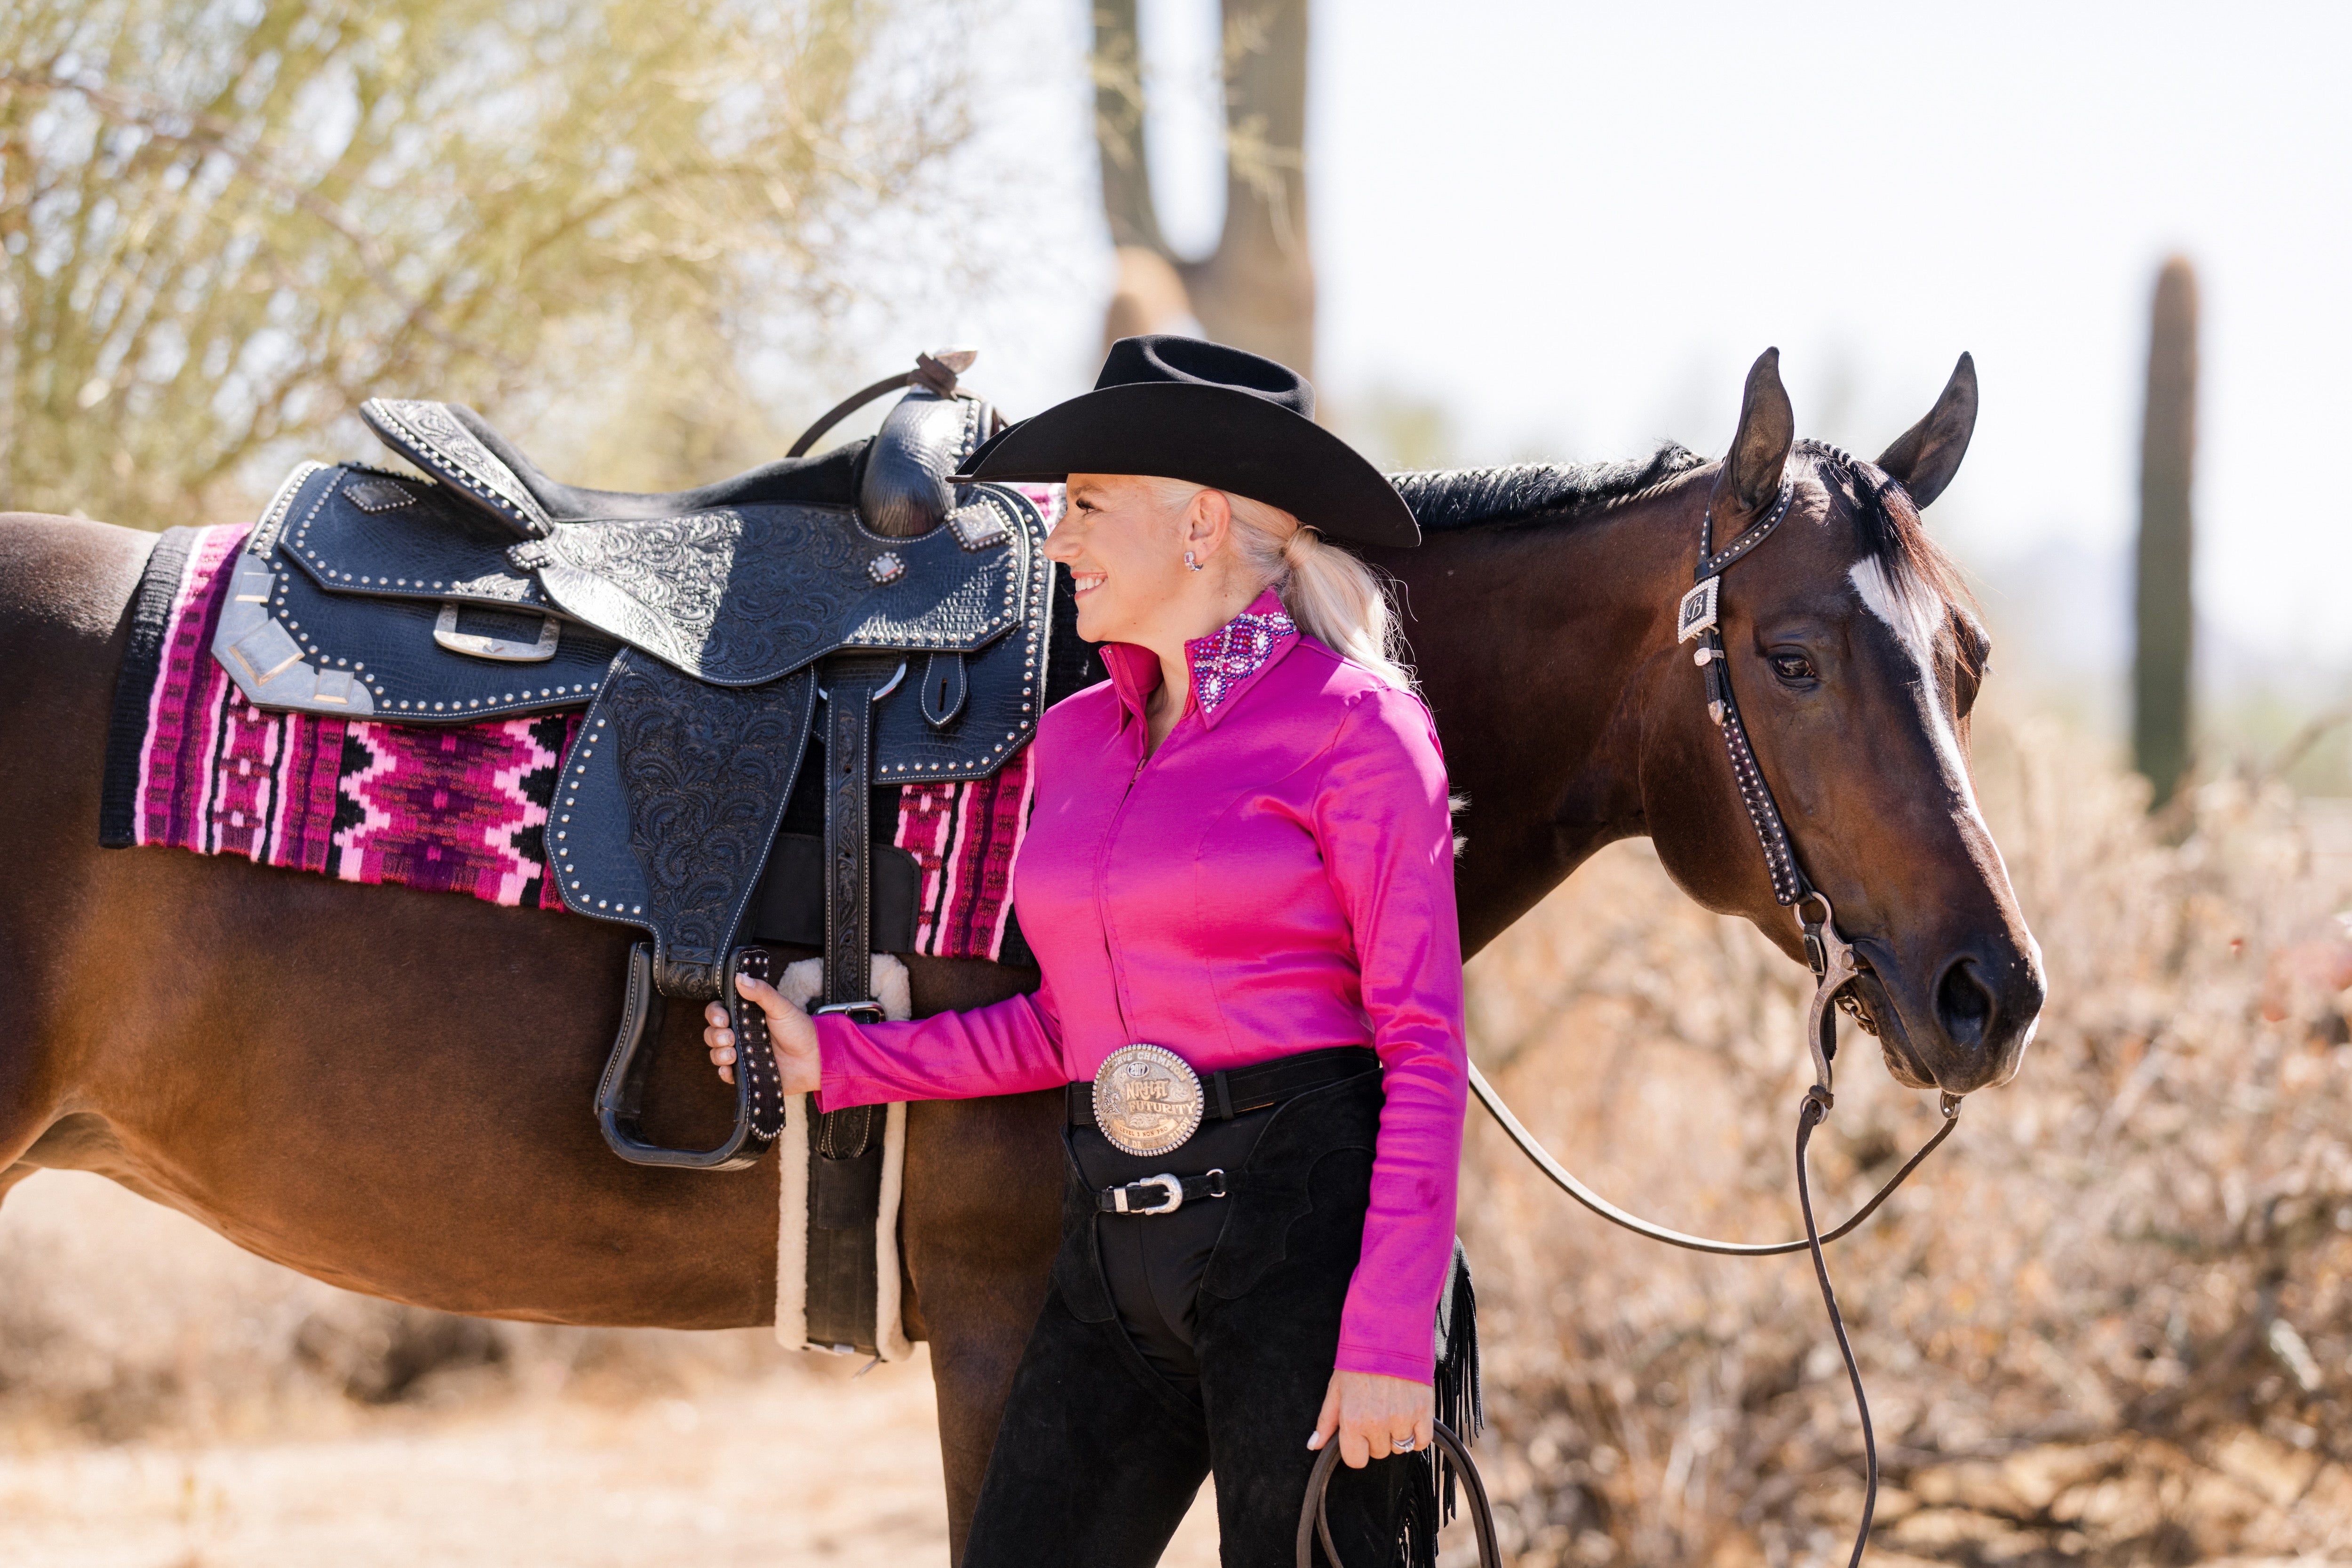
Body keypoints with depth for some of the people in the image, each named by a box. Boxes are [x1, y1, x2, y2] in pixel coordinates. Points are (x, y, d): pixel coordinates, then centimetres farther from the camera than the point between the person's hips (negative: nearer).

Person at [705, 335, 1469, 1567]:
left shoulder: (1352, 726, -7)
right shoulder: (1078, 737, 13)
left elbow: (1423, 1046, -10)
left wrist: (1388, 1337, -17)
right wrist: (836, 1059, 12)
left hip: (1303, 1230, -7)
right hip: (1112, 1239, 7)